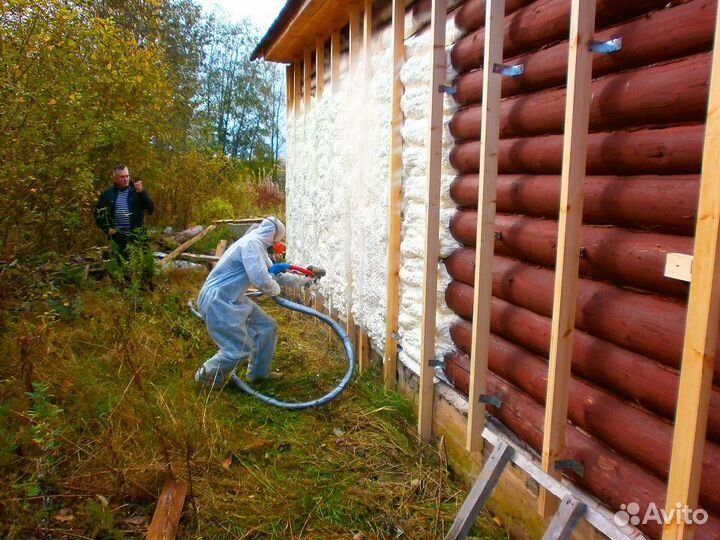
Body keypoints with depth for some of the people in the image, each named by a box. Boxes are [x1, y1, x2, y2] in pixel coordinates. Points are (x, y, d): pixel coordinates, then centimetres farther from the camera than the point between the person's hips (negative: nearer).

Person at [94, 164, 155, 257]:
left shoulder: (137, 191, 2)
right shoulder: (108, 194, 6)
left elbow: (151, 209, -8)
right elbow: (98, 213, 16)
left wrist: (142, 192, -19)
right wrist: (106, 228, 2)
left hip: (136, 237, -1)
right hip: (116, 238, 1)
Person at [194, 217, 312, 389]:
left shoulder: (258, 246, 14)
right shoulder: (251, 242, -19)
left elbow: (273, 274, 27)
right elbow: (261, 280, -27)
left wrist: (301, 280, 29)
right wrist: (276, 290, -7)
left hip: (232, 299, 10)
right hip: (217, 301, -10)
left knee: (267, 327, 11)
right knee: (241, 349, -9)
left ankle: (259, 373, 25)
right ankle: (206, 374, 14)